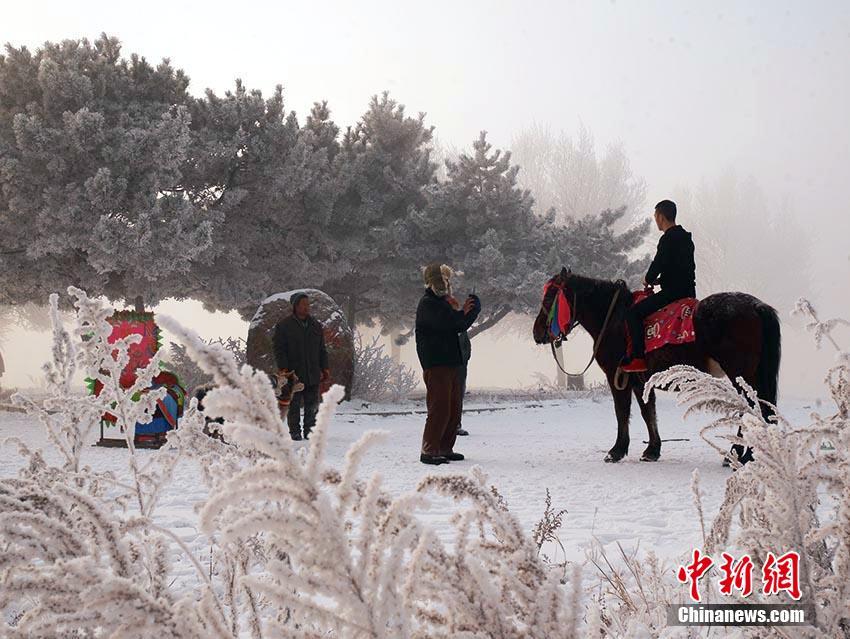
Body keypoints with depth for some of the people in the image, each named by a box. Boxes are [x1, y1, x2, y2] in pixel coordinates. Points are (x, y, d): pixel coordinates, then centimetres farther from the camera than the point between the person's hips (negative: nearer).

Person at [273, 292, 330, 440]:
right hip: (293, 374, -4)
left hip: (313, 374, 4)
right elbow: (279, 350, -5)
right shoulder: (283, 326, -1)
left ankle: (310, 431, 14)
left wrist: (324, 368, 12)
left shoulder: (316, 325, 13)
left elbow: (322, 349, 18)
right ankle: (295, 432, 10)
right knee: (294, 405, 3)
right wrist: (283, 368, -14)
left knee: (312, 405, 5)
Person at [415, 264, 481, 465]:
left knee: (454, 409, 11)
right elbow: (445, 323, -21)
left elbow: (459, 325, 20)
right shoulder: (427, 304, -8)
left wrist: (468, 311, 3)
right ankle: (429, 451, -10)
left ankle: (445, 448, 18)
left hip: (451, 362, 10)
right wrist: (463, 312, -7)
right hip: (435, 364, -10)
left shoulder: (442, 303, 22)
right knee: (439, 409, -12)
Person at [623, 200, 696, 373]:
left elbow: (659, 263, -19)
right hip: (688, 290, 10)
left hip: (672, 291, -10)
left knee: (633, 312, -8)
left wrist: (649, 279, 2)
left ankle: (638, 358, -14)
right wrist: (661, 279, 18)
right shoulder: (686, 237, 15)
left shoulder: (668, 239, -15)